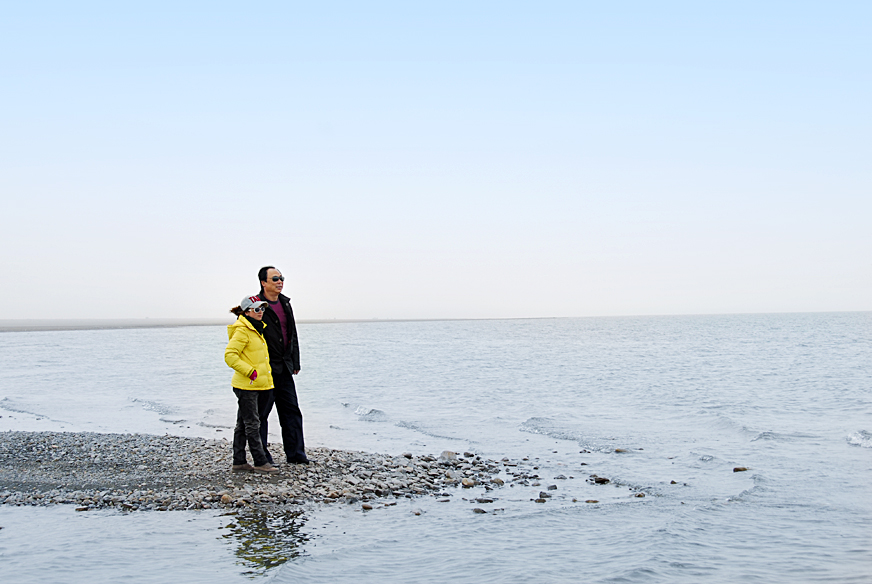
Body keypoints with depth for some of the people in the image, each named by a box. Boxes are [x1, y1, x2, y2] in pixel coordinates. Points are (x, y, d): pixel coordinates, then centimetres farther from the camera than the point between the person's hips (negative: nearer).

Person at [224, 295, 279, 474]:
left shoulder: (257, 329, 16)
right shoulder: (242, 331, -14)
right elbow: (229, 355, -21)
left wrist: (267, 377, 20)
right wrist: (250, 372, -22)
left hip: (255, 385, 9)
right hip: (246, 385, -9)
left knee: (243, 425, 12)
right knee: (252, 425, -4)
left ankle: (239, 463, 18)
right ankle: (261, 463, 0)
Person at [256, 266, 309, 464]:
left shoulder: (285, 304, 13)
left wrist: (295, 362, 17)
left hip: (284, 368, 7)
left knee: (291, 410, 7)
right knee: (261, 412, 2)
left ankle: (296, 454, 13)